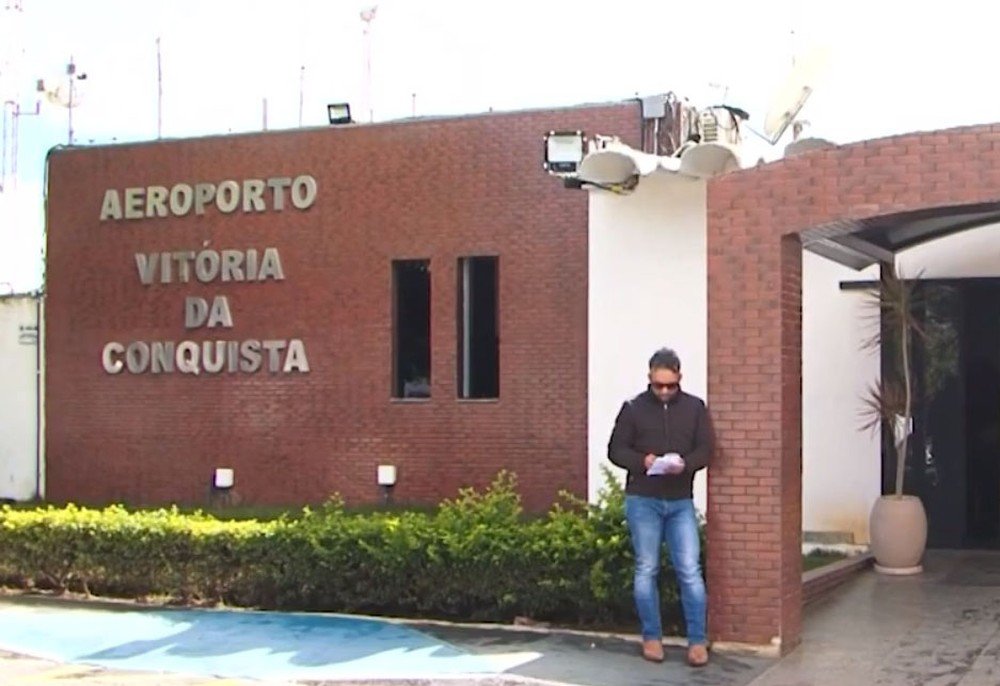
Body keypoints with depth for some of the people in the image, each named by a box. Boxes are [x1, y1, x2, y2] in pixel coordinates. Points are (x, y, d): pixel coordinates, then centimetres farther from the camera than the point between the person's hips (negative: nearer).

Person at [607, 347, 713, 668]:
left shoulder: (695, 407, 4)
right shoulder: (633, 408, 0)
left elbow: (705, 449, 3)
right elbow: (616, 450, 2)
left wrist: (685, 464, -18)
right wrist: (642, 461, -18)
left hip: (680, 501, 1)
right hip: (642, 500, -1)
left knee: (690, 571, -3)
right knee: (646, 570, 5)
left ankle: (698, 641, 3)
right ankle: (651, 638, 15)